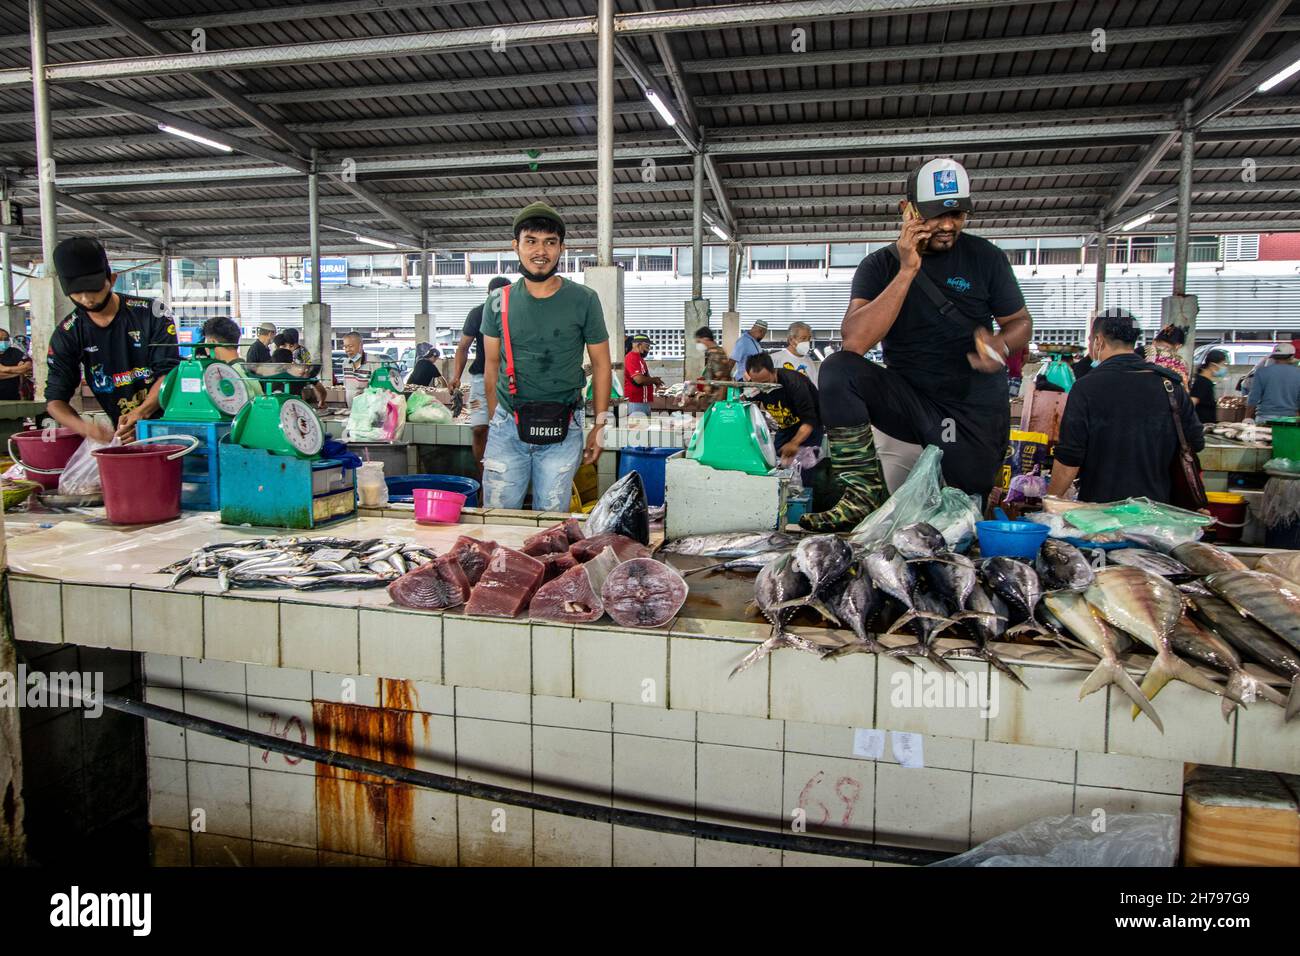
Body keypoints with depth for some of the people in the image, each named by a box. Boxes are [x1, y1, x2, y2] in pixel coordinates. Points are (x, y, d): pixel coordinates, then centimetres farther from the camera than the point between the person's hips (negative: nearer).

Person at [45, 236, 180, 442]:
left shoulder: (151, 313, -4)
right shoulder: (66, 335, 3)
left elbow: (168, 371, -8)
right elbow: (55, 400, 3)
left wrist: (142, 412, -26)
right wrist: (85, 428, -19)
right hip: (123, 433, 2)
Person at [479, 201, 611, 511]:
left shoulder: (584, 300, -2)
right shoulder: (499, 302, 3)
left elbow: (601, 364, 4)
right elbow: (492, 364, 12)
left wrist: (600, 425, 1)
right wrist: (494, 420, 11)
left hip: (562, 430, -1)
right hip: (507, 427, 2)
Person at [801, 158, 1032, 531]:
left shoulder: (985, 258, 0)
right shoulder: (880, 265, -3)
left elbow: (1021, 322, 9)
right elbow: (855, 342, -18)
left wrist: (1002, 344, -17)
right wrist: (908, 271, -22)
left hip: (974, 410, 1)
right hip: (908, 398, -1)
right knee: (837, 369, -27)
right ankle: (863, 492, -26)